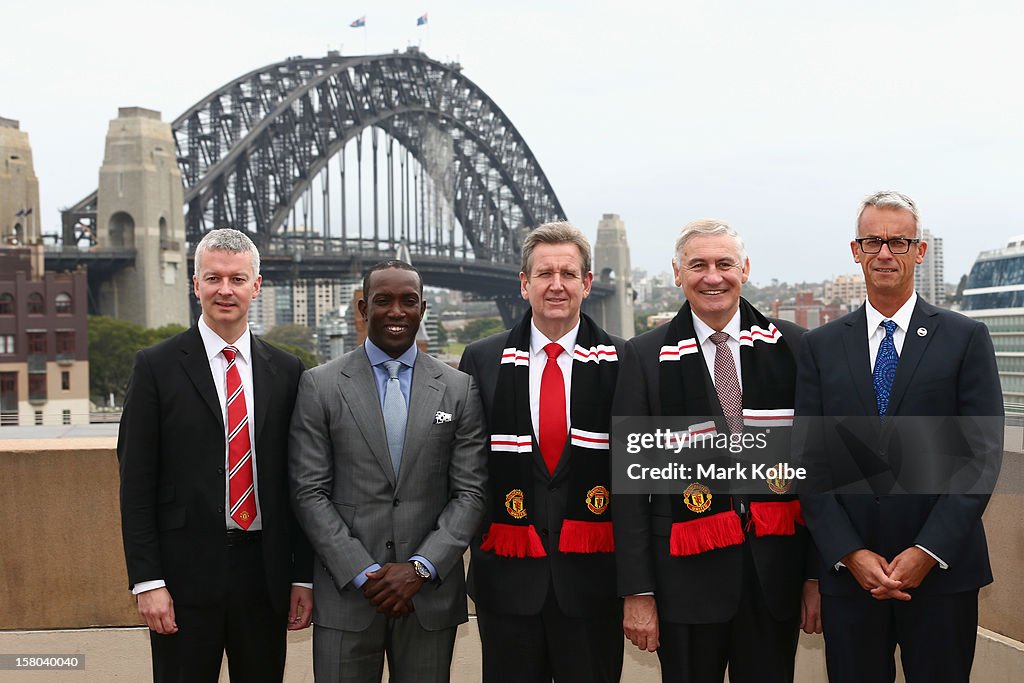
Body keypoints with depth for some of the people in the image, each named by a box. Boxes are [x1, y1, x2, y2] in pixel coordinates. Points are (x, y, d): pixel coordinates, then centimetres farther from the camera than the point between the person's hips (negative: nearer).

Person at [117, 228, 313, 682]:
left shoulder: (286, 371, 7)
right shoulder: (157, 367, -1)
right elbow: (136, 482, -3)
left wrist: (303, 576, 4)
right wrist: (146, 581, -9)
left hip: (265, 574, 3)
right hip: (186, 574, -2)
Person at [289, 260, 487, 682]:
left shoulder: (459, 389, 4)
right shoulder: (320, 386, 1)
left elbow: (470, 492, 1)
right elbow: (310, 492, -2)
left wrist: (421, 567, -10)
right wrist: (362, 573, -10)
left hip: (432, 594, 1)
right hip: (346, 594, -1)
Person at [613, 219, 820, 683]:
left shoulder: (791, 347, 2)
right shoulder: (645, 358, -1)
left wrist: (818, 574, 1)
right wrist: (637, 592, -6)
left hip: (775, 572, 1)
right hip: (688, 574, -1)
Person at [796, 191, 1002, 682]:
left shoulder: (966, 339, 1)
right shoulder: (821, 346, 6)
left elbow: (982, 454, -5)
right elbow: (809, 459, 2)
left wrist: (928, 551, -12)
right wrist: (849, 554, -8)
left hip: (943, 570, -1)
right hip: (848, 571, 1)